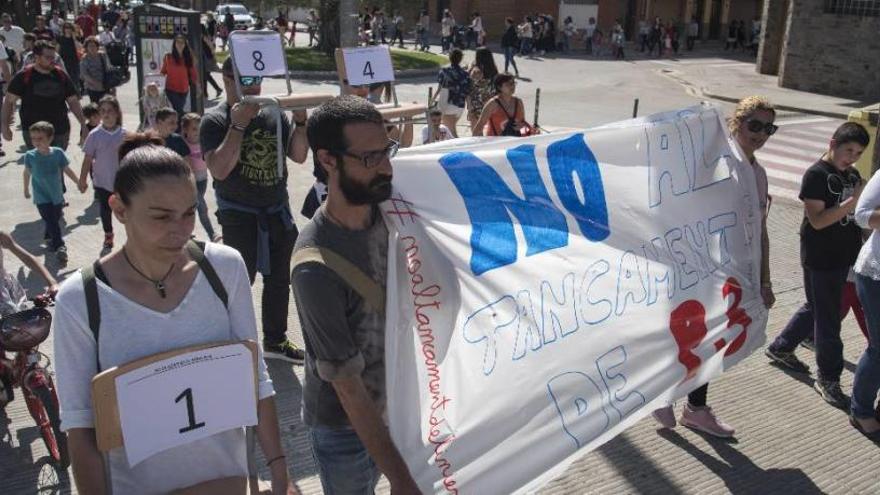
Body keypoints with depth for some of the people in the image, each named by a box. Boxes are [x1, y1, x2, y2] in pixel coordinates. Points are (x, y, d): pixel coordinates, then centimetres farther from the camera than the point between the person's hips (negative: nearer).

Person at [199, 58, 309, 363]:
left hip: (278, 212, 6)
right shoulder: (215, 121, -10)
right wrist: (238, 124, -26)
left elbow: (298, 156, 3)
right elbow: (219, 169, -23)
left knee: (279, 280, 16)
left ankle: (275, 340, 33)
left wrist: (300, 122, -13)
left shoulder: (273, 114, 3)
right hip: (239, 216, -5)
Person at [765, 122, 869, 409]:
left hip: (845, 256, 8)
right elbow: (818, 220, -22)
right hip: (821, 259, -8)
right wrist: (853, 201, -26)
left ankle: (780, 348, 38)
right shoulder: (816, 175, -15)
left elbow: (857, 212, 20)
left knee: (816, 308, 19)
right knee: (828, 319, 1)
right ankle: (828, 378, 14)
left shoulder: (852, 174, 9)